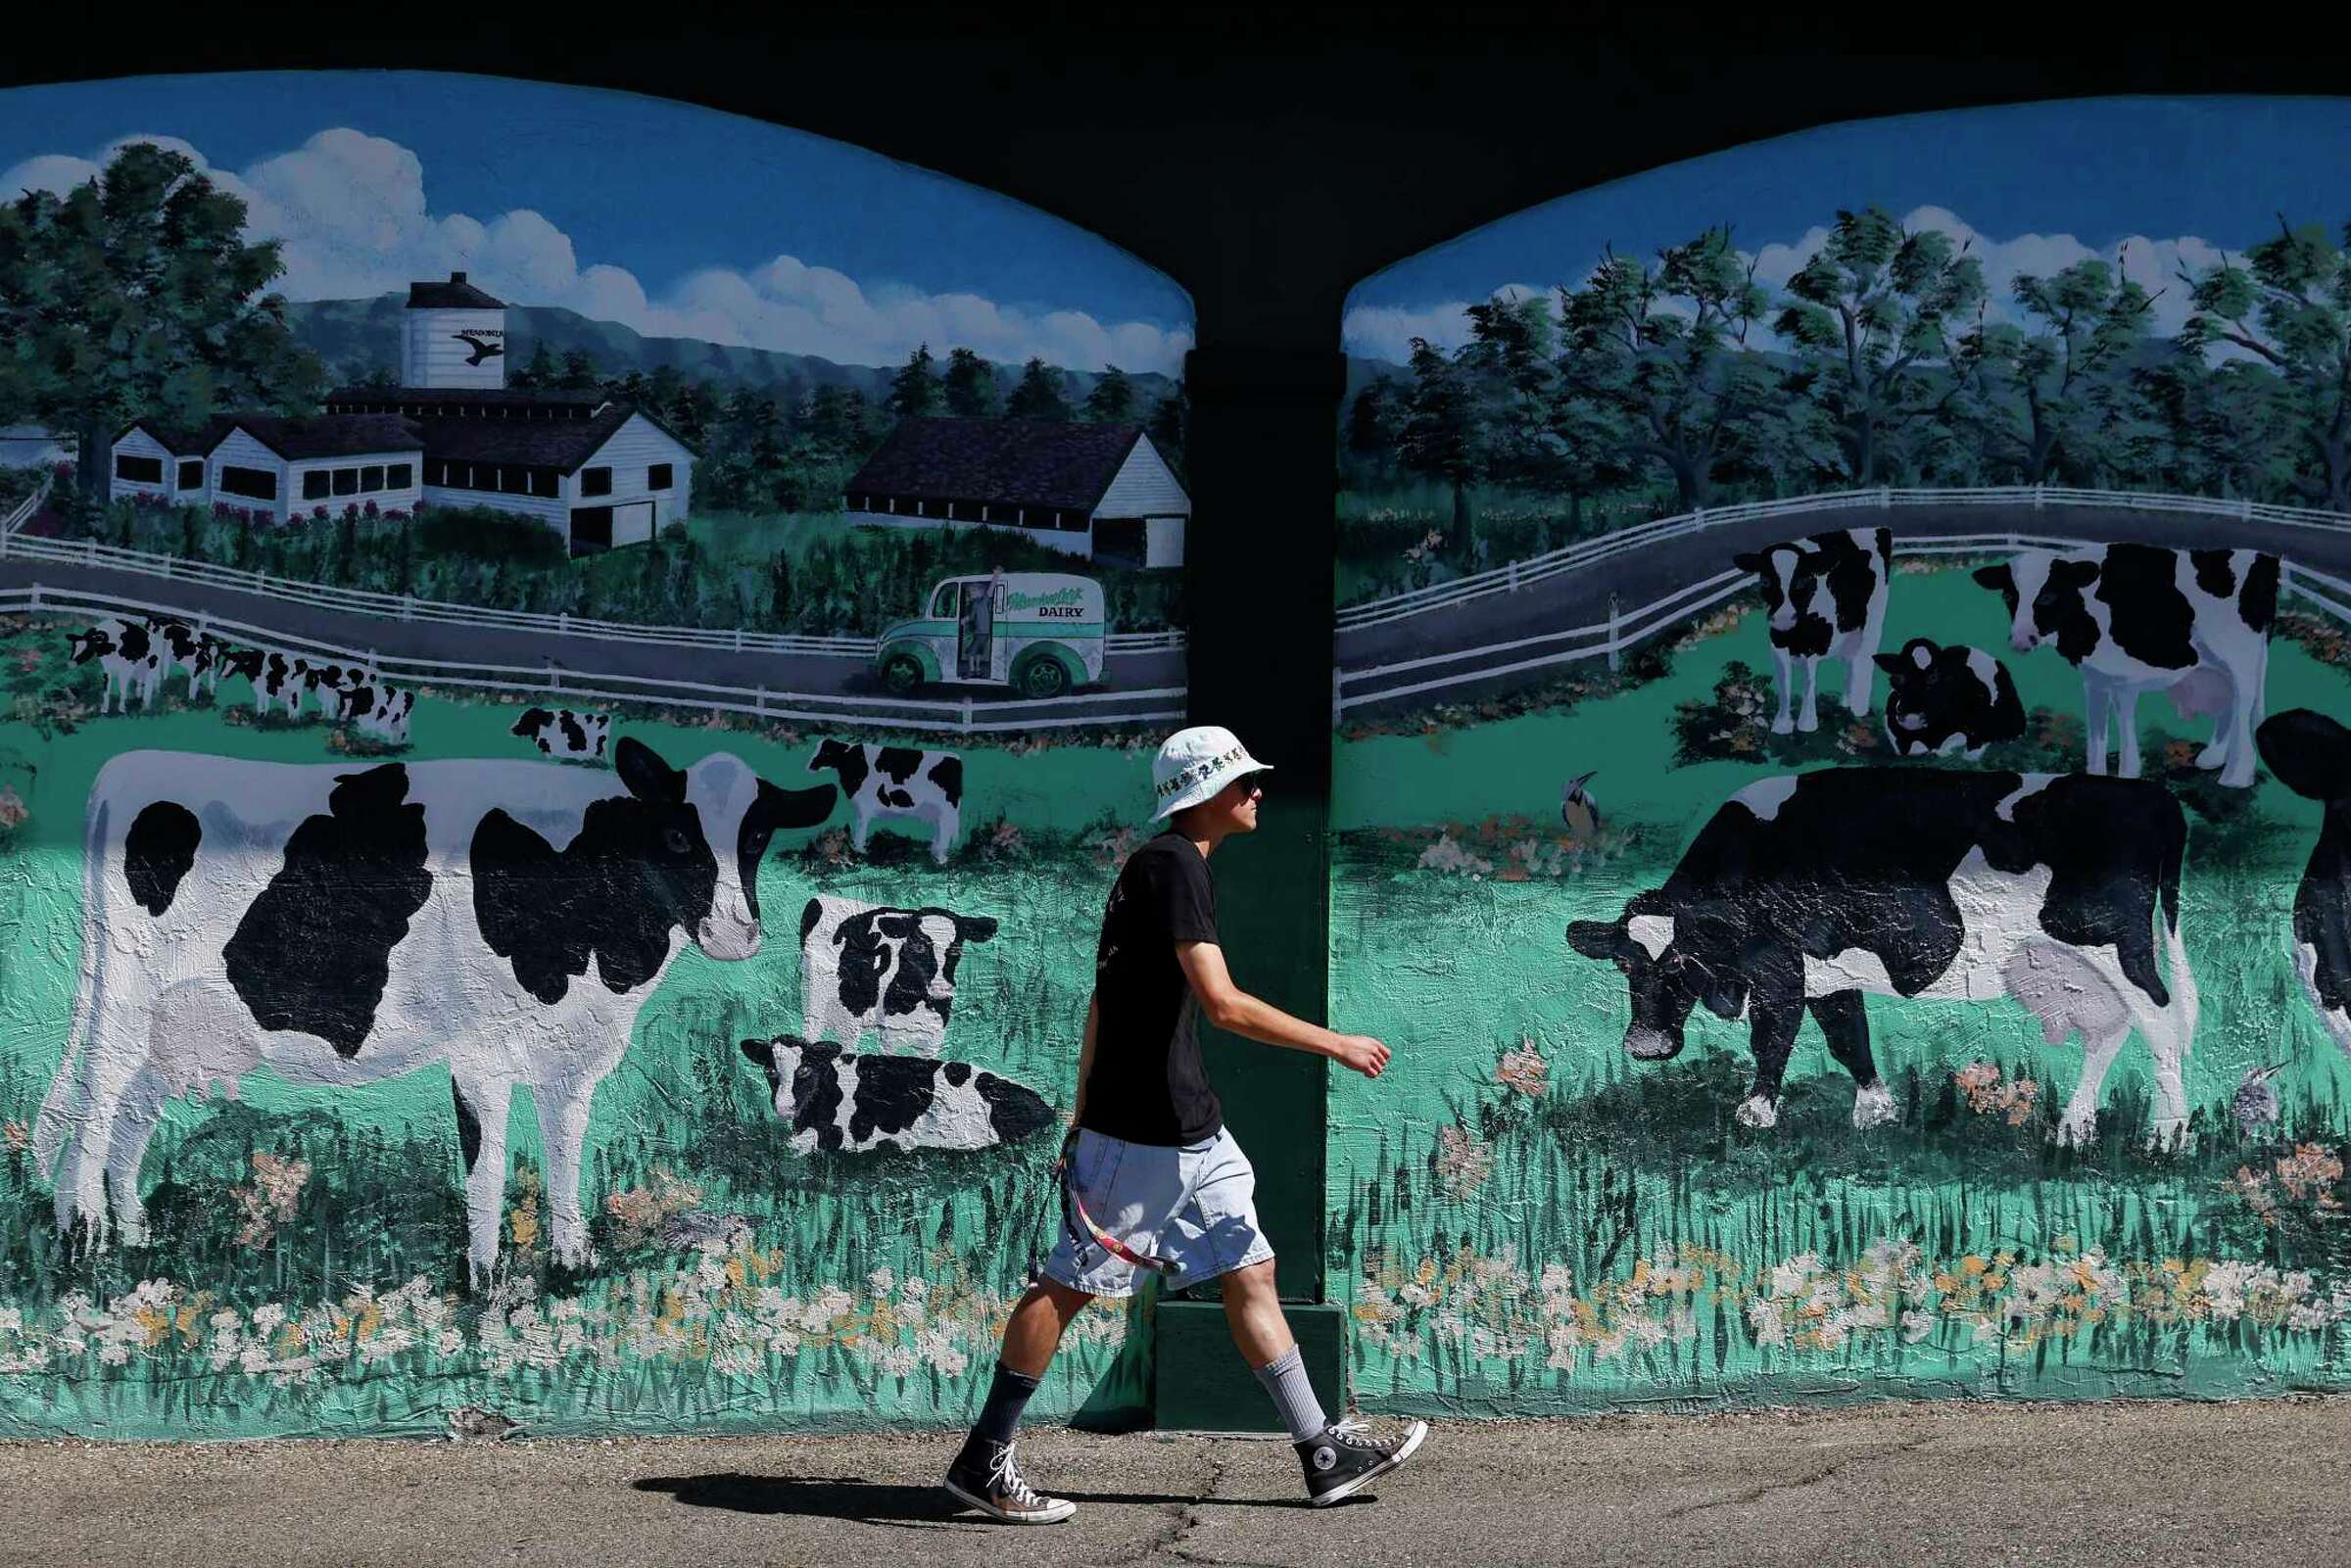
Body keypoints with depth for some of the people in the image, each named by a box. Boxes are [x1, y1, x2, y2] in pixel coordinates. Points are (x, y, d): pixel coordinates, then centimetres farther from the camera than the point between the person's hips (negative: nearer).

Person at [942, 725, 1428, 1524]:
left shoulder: (1157, 866, 16)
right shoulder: (1172, 865, -15)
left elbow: (1102, 1002, 20)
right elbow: (1223, 1004, -23)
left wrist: (1083, 1121, 21)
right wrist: (1336, 1044, -16)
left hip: (1193, 1129, 10)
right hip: (1140, 1133, -10)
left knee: (1249, 1272, 9)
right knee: (1069, 1284, -3)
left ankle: (1324, 1455, 12)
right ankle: (982, 1461, 4)